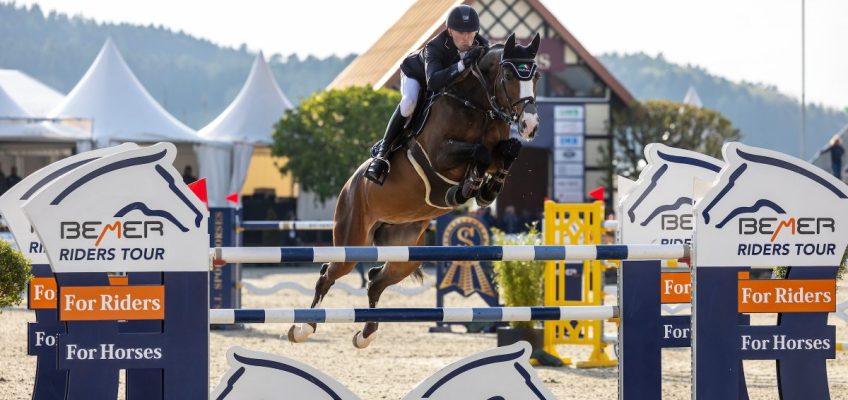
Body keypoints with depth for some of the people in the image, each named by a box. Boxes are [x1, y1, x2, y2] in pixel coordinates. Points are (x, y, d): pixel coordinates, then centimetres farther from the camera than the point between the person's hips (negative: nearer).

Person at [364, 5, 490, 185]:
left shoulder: (481, 46, -30)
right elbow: (433, 82, -59)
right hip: (416, 74, -5)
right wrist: (462, 65, -72)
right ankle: (382, 153, -26)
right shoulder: (434, 48, -43)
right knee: (409, 103, -34)